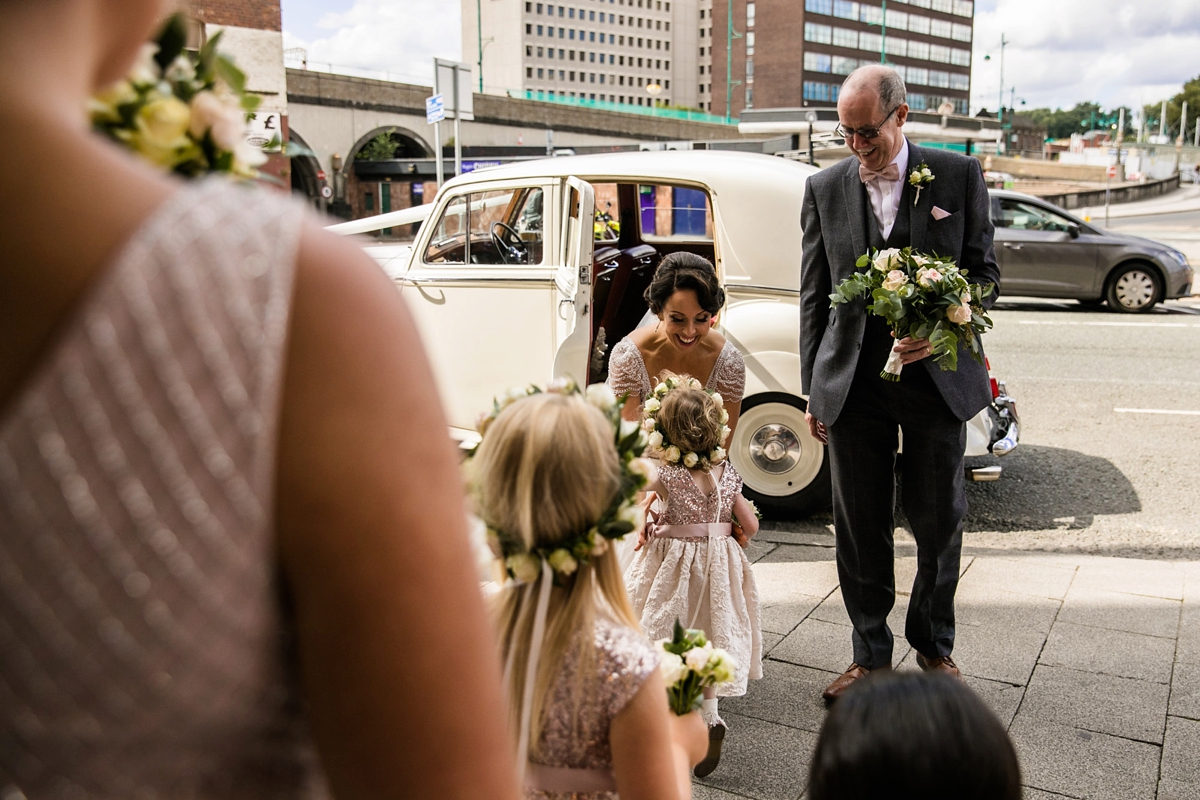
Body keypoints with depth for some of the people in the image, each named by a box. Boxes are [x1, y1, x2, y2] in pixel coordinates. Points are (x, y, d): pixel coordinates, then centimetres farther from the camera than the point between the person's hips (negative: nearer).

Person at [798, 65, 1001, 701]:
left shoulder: (959, 176, -1)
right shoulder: (824, 189, 3)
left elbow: (984, 272, 3)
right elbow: (813, 297, 7)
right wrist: (813, 390, 5)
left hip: (937, 377, -1)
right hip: (853, 385, 1)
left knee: (939, 522, 12)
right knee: (860, 528, 8)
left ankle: (933, 645, 34)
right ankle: (870, 656, 25)